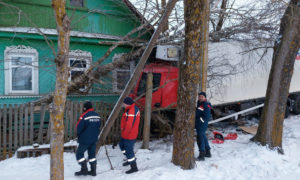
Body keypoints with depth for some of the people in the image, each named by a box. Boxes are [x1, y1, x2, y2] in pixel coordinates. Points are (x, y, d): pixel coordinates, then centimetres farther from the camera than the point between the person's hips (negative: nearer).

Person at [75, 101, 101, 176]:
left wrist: (78, 134, 5)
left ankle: (84, 169, 5)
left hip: (85, 139, -7)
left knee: (79, 153, 7)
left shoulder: (84, 116, -18)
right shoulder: (97, 115, 3)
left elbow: (79, 128, -14)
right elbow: (98, 126, 10)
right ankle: (93, 171, 19)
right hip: (94, 139, 7)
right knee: (92, 154, 15)